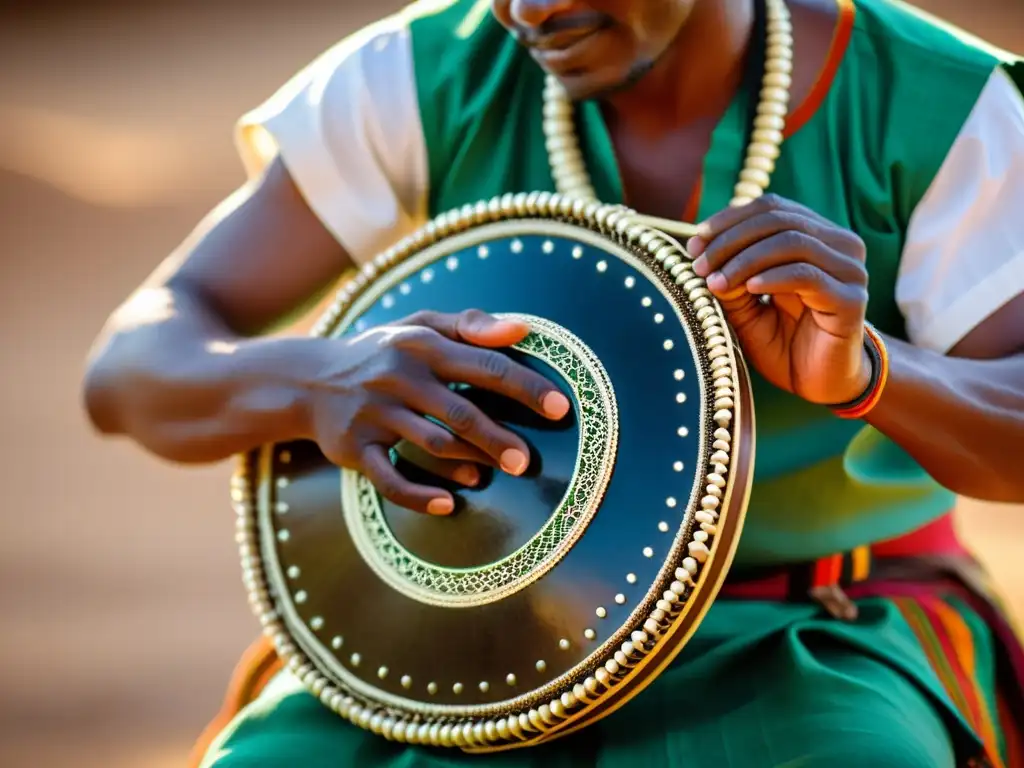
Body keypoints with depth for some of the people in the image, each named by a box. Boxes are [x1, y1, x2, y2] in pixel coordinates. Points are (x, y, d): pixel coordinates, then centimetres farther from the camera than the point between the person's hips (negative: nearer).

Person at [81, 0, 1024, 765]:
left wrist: (862, 368, -35)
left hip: (813, 638, -1)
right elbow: (131, 367, -9)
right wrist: (317, 383, -33)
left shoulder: (930, 104, -10)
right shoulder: (425, 79, -8)